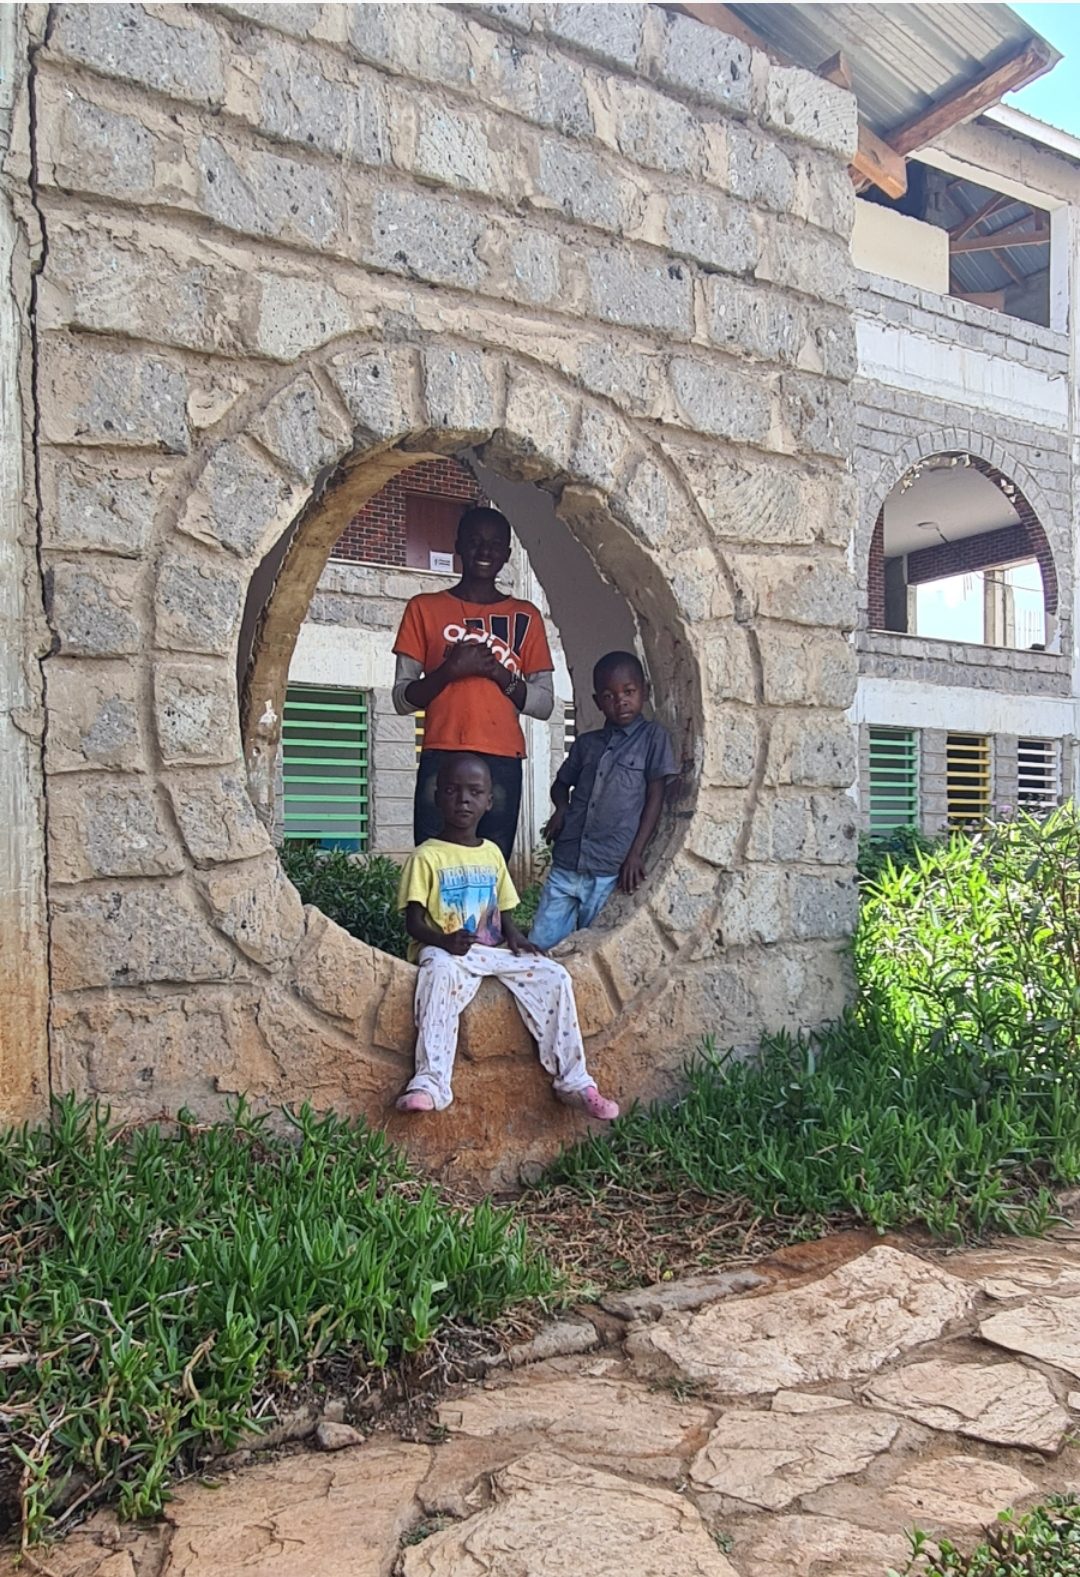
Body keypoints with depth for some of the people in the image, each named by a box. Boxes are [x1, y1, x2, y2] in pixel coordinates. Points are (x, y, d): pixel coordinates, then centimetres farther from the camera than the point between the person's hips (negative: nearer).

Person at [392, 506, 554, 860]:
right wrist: (450, 670, -10)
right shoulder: (425, 608, 11)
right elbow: (402, 698, 7)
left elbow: (544, 703, 11)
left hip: (502, 764, 1)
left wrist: (499, 673, -6)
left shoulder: (525, 617, 14)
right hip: (441, 760, -1)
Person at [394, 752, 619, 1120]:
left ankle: (574, 1080, -9)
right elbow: (414, 921, -8)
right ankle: (430, 1082, -43)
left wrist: (514, 936, -5)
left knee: (554, 976, -14)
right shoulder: (426, 856, -3)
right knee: (441, 975, -40)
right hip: (444, 950, -5)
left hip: (494, 949, 5)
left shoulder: (492, 854, 14)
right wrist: (443, 939, -28)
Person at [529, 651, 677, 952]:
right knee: (539, 945, 1)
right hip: (565, 865, 4)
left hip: (610, 872, -4)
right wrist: (562, 810, 6)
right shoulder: (585, 744, 13)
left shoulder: (653, 738, 2)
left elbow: (655, 798, -1)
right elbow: (562, 783, 28)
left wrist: (635, 854, -7)